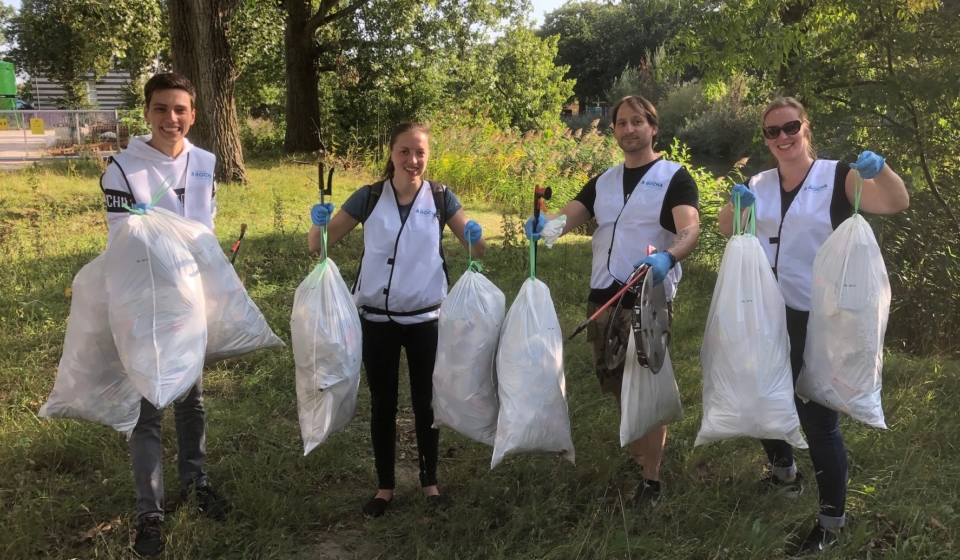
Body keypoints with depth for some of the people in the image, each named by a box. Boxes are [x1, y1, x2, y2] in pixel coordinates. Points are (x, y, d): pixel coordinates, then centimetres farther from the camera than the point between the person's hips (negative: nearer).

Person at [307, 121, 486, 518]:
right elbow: (318, 245, -2)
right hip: (377, 318, 0)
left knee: (426, 401, 11)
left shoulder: (440, 198, -4)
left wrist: (475, 238, -24)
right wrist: (319, 222, -24)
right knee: (382, 403, 11)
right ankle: (385, 485, 26)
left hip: (424, 318, 0)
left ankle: (429, 480, 29)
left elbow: (477, 250, -1)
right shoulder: (369, 197, -4)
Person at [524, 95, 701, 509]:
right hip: (603, 294, 6)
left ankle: (651, 479, 10)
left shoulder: (674, 177, -1)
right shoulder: (602, 182, 16)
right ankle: (638, 454, 34)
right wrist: (543, 224, -22)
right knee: (617, 385, 14)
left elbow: (690, 229, -18)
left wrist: (667, 257, -40)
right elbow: (567, 217, 2)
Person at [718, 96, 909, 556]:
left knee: (818, 418, -3)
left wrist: (879, 168, -35)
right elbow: (726, 229, 9)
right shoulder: (760, 184, 7)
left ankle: (832, 520, 13)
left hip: (817, 318, -5)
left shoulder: (837, 176, -7)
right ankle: (783, 472, 45)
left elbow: (897, 204, -15)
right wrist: (735, 203, -12)